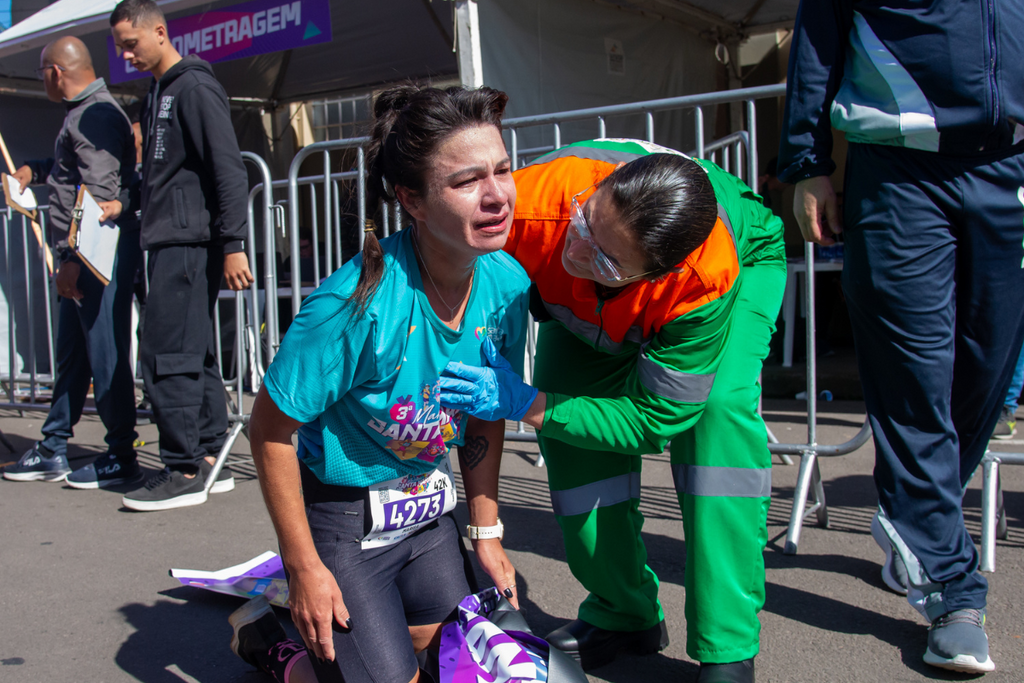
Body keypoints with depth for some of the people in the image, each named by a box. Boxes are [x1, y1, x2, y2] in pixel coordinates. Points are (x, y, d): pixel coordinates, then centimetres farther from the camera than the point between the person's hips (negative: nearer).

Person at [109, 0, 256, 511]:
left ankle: (184, 471, -5)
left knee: (165, 354, -10)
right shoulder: (156, 95, 21)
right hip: (168, 243, 10)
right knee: (194, 355, 10)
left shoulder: (195, 87, -8)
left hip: (190, 243, -10)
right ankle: (209, 459, 15)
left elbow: (228, 171, -15)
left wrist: (232, 244, -19)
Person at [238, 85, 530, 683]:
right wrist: (304, 567, -15)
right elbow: (270, 431, -20)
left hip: (428, 505, 6)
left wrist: (487, 531, 6)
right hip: (342, 514, -6)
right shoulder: (359, 304, -32)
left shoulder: (507, 284, -13)